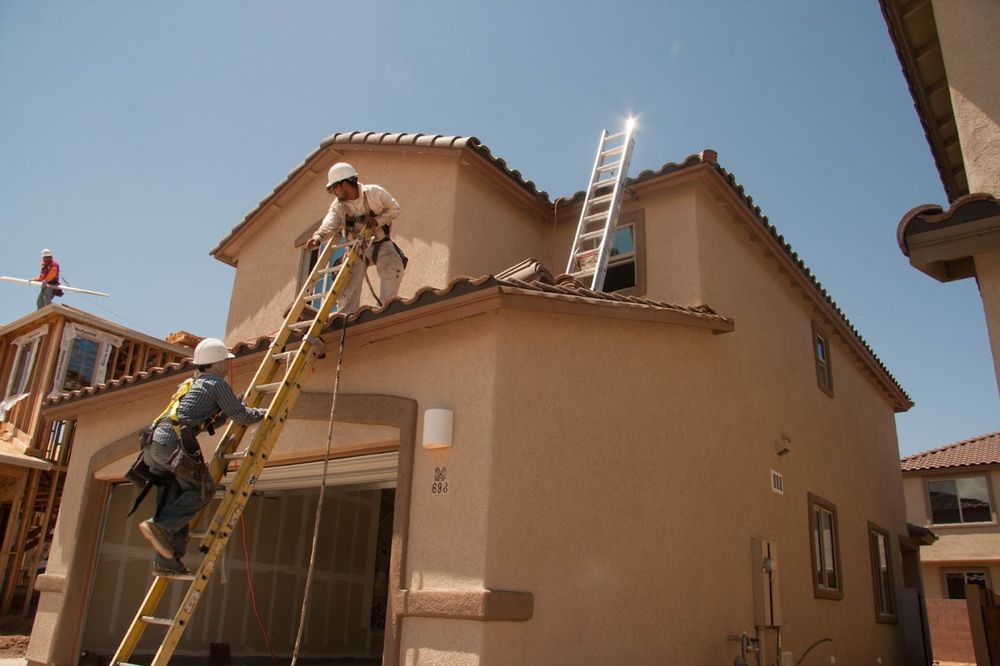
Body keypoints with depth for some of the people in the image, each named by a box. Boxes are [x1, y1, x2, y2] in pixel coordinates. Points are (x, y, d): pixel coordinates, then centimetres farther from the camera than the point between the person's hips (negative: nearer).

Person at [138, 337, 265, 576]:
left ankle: (166, 561, 8)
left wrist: (234, 405, 36)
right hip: (174, 442, -9)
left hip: (155, 441, 9)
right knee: (202, 489, 0)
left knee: (173, 501, 10)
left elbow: (207, 422, 36)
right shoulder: (217, 384, 4)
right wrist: (263, 413, 22)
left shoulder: (191, 384, 31)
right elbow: (242, 417, 4)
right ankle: (159, 525, -14)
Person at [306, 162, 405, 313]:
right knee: (347, 282, -9)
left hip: (380, 244, -2)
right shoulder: (338, 206, -7)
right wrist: (318, 237, -47)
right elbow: (329, 223, -25)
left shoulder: (374, 192, -13)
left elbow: (394, 209, -5)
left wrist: (377, 220, -22)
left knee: (394, 269, -26)